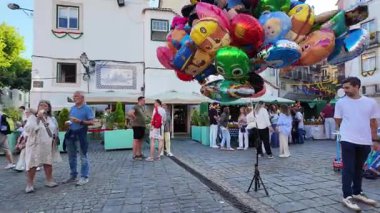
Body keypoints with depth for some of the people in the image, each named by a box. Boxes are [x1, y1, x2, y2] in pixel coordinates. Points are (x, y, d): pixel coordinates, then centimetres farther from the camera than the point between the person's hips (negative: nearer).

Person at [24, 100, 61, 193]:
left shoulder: (52, 118, 8)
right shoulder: (33, 117, -6)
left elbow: (56, 130, 19)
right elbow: (27, 129, -21)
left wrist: (55, 137, 5)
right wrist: (37, 119, -24)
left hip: (48, 145, 5)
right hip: (35, 145, -4)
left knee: (48, 163, 12)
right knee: (32, 164, -3)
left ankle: (49, 180, 25)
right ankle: (29, 184, 9)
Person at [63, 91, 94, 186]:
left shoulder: (87, 109, -7)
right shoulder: (72, 108, 13)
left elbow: (92, 122, -12)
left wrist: (80, 121, -21)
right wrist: (68, 122, 2)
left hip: (81, 134, -7)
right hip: (71, 134, 7)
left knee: (83, 157, 0)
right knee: (71, 156, 15)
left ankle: (84, 177, 7)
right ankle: (73, 176, 28)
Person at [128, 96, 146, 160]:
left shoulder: (142, 108, 15)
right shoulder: (136, 107, -13)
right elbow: (129, 113, -30)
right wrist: (134, 118, -17)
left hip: (142, 126, 9)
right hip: (137, 126, -9)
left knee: (140, 140, 13)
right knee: (136, 140, -5)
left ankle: (139, 154, 22)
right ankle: (134, 155, 1)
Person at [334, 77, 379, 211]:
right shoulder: (341, 102, -3)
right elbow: (338, 121, 8)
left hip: (365, 141, 3)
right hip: (348, 140, -3)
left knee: (359, 168, 16)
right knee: (348, 168, -3)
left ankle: (357, 193, 29)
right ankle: (347, 196, 1)